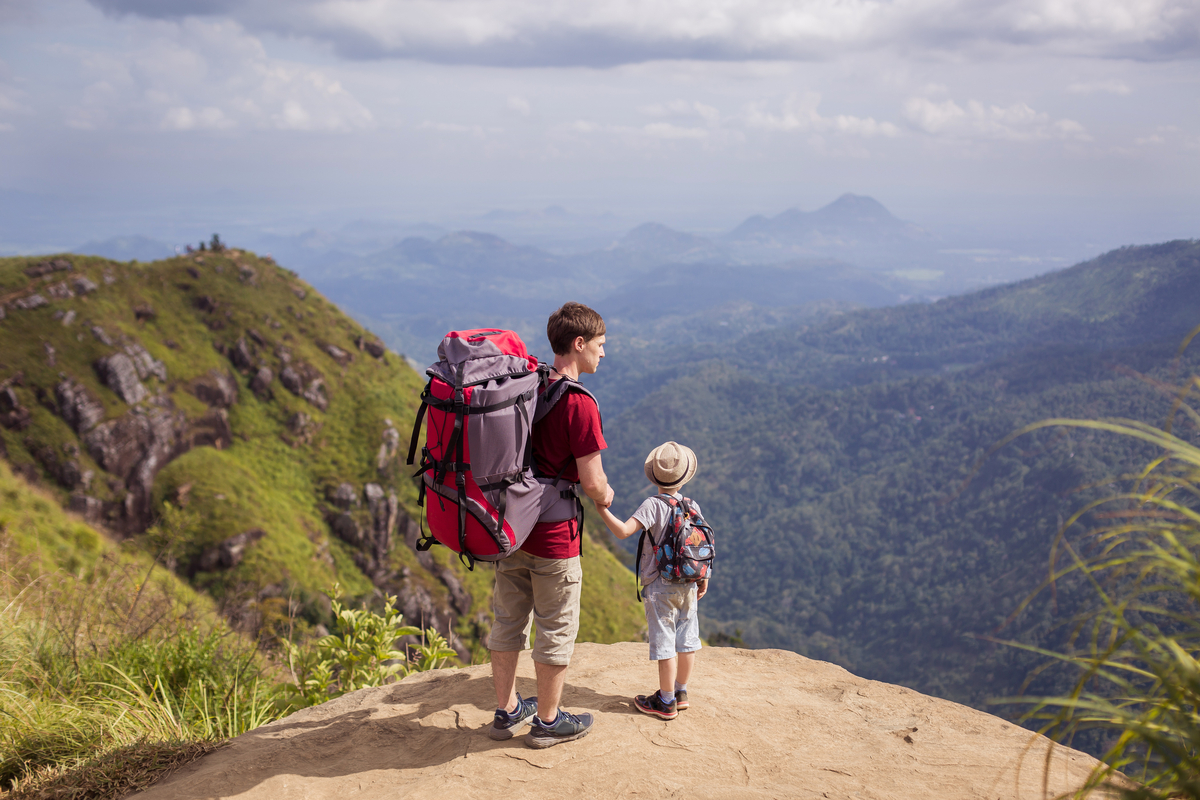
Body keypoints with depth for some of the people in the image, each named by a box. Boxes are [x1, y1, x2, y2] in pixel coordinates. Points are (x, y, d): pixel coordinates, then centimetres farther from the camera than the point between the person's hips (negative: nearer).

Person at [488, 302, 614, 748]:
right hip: (554, 535, -7)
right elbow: (592, 482, -20)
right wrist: (604, 495, 2)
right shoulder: (579, 405, -20)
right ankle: (547, 721, 24)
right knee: (557, 629, 10)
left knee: (509, 621, 18)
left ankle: (506, 711, 32)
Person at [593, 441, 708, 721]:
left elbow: (623, 531, -27)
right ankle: (680, 693, 29)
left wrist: (602, 510, -20)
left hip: (660, 587, -6)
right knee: (686, 640, 15)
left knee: (665, 643, 1)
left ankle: (666, 702, 10)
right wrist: (703, 578, 18)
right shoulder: (693, 507, 1)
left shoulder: (653, 505, -16)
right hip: (688, 586, 6)